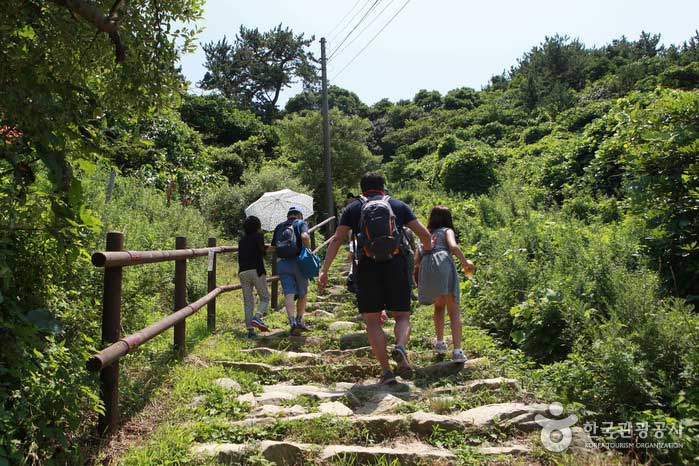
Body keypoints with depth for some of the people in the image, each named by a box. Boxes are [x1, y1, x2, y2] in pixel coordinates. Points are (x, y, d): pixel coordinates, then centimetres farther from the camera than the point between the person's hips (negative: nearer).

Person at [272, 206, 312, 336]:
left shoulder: (279, 227, 18)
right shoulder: (301, 223, 6)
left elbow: (273, 247, 17)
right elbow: (305, 236, -16)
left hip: (282, 263, 3)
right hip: (298, 261, -2)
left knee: (289, 294, -4)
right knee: (302, 294, 14)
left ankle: (292, 322, -18)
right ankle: (299, 321, 18)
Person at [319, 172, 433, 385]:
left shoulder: (353, 208, 12)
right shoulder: (398, 205, 14)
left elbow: (337, 239, 1)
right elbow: (424, 234, 10)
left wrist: (324, 270, 0)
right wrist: (428, 254, 29)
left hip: (368, 267, -1)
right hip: (396, 265, 1)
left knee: (373, 321, 7)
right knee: (402, 316, 13)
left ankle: (386, 371, 0)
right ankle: (400, 348, -16)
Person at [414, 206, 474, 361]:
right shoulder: (447, 231, 21)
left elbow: (416, 261, 23)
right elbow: (453, 246, -2)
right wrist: (465, 262, 10)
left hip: (425, 269, 4)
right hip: (443, 263, -4)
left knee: (439, 306, 25)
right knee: (453, 310, 0)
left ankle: (440, 343, 19)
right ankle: (457, 351, -9)